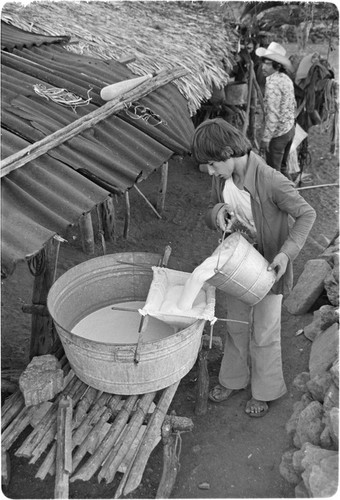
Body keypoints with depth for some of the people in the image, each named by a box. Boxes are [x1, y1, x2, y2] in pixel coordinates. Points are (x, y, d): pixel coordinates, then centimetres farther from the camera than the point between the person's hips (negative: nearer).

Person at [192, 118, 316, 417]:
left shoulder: (271, 182, -30)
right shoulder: (222, 177, -10)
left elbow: (306, 215, -19)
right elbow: (211, 214, 4)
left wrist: (287, 252, -31)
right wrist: (217, 213, -20)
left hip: (268, 266, -5)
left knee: (264, 332, 12)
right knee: (236, 324, 21)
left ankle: (265, 390, 37)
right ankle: (234, 379, 45)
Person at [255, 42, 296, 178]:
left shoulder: (272, 83, -23)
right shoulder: (286, 78, 4)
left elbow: (273, 114, -27)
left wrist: (265, 139, -24)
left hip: (277, 133, -9)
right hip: (290, 129, 9)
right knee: (283, 166, 24)